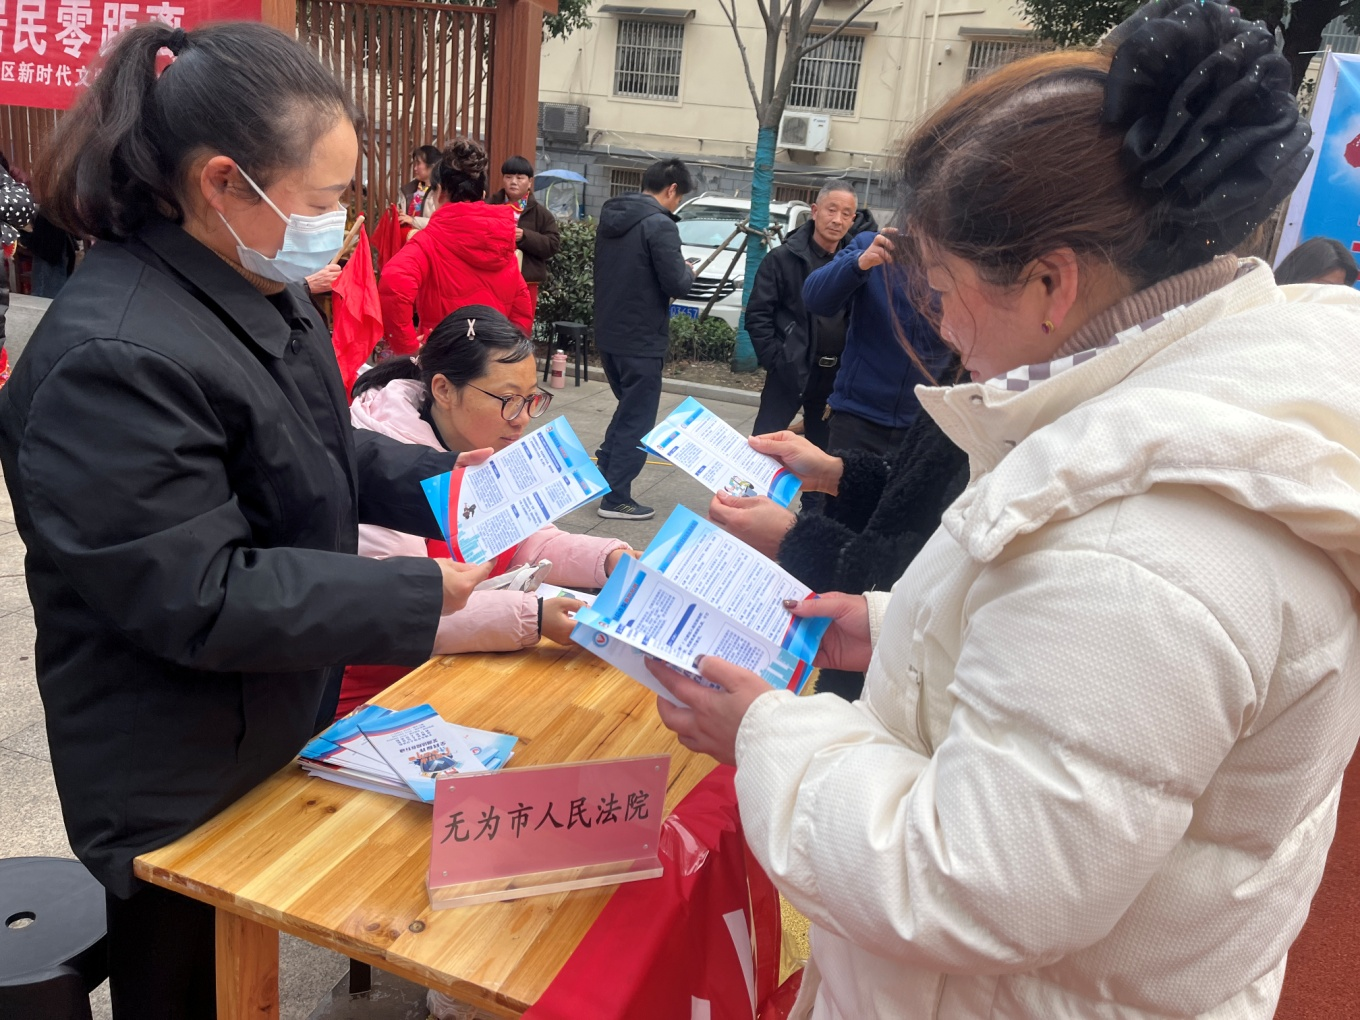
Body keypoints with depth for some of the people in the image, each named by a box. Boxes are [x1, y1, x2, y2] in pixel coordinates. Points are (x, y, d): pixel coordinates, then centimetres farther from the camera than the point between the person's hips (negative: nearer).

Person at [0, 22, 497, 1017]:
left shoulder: (259, 291, 2)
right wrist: (423, 595, -26)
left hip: (277, 729, 9)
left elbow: (317, 454, 12)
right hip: (180, 793, -8)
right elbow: (201, 600, -28)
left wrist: (438, 479, -4)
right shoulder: (112, 360, -29)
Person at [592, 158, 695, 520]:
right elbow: (677, 284, -20)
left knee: (627, 409, 24)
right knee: (637, 420, 3)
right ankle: (616, 498, 7)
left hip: (608, 334, 8)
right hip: (641, 340, -8)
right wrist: (688, 271, 3)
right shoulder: (658, 224, -15)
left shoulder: (611, 217, 10)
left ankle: (601, 475, 27)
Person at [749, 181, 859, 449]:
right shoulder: (783, 258, -2)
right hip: (790, 372, -3)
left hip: (835, 375, 4)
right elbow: (757, 315, -5)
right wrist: (776, 362, -11)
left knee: (822, 450, 13)